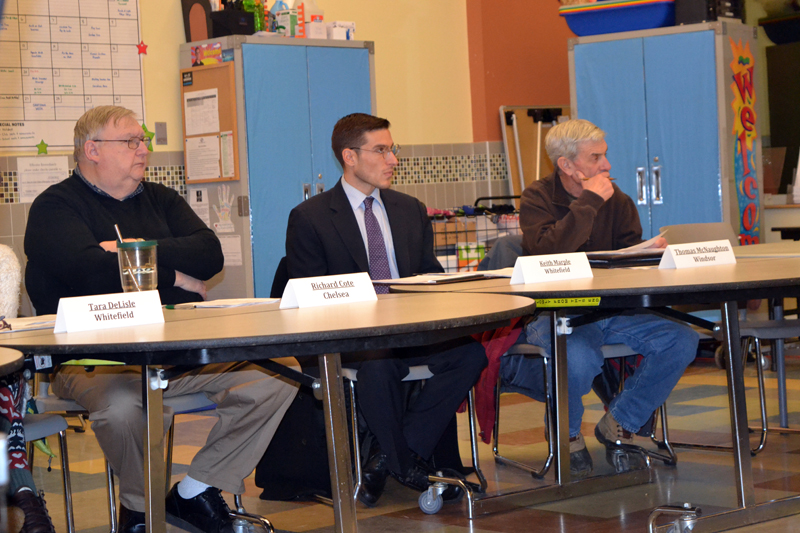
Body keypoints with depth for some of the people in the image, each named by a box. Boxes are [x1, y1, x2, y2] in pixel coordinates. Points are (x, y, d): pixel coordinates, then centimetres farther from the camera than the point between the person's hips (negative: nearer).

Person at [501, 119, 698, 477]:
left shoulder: (616, 199, 12)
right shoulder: (537, 199, -3)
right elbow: (548, 252, -21)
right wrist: (589, 203, -17)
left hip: (610, 309, 5)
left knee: (682, 340, -17)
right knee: (579, 357, -38)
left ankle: (618, 425, 2)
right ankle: (568, 437, -3)